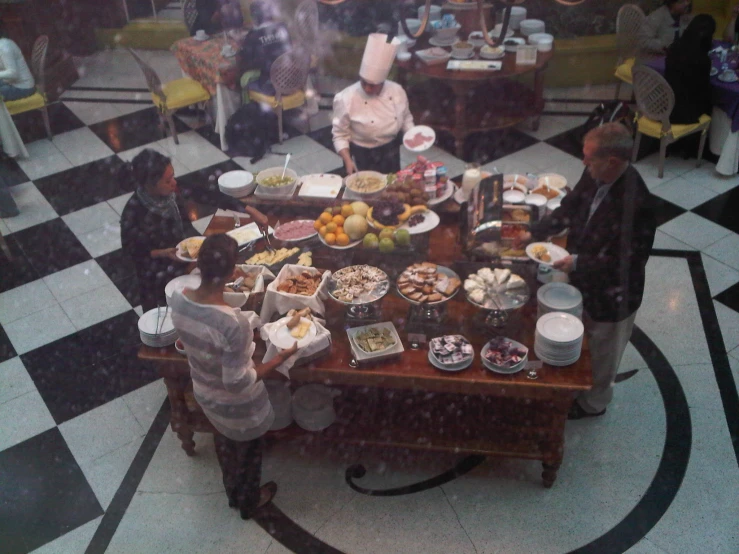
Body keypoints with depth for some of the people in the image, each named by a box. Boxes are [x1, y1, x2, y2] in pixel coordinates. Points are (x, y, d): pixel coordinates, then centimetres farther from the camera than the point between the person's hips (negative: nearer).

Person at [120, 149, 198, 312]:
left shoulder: (169, 195, -12)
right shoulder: (134, 212, -27)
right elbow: (131, 249, -15)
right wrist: (164, 253, -25)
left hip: (183, 256, 6)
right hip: (157, 271, -6)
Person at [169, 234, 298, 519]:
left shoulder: (178, 299, -19)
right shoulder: (233, 323, -41)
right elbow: (238, 383, -31)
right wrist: (281, 357, -21)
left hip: (204, 393, 6)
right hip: (237, 406, -6)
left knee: (224, 442, 34)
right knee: (247, 450, 26)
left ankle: (232, 492, 62)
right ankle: (249, 502, 55)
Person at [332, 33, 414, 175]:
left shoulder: (397, 91, -11)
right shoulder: (346, 99, -20)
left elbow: (406, 118, 7)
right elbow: (340, 135, -13)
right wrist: (348, 161, -24)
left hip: (391, 154, 4)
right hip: (363, 157, -4)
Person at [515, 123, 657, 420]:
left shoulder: (636, 204, -36)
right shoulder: (595, 176, -14)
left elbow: (629, 262, -28)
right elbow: (569, 209, 4)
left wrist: (579, 262, -29)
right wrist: (535, 232, -3)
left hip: (611, 295, -7)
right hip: (584, 281, 7)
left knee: (602, 350, 20)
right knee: (581, 338, 30)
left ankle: (594, 402, 46)